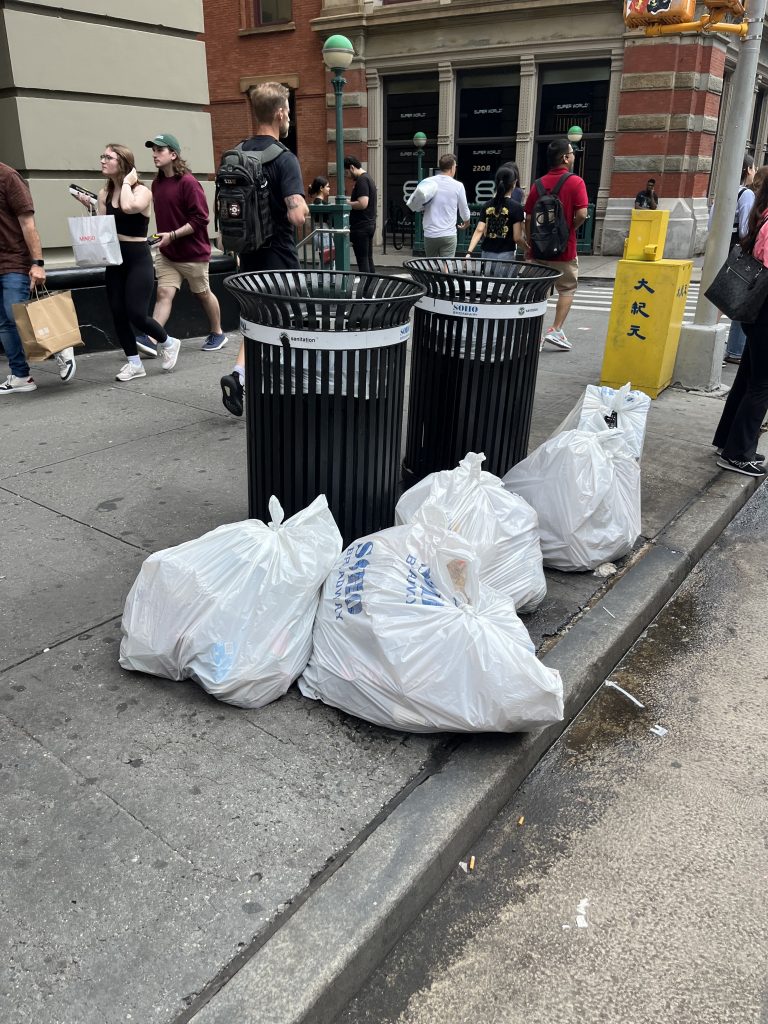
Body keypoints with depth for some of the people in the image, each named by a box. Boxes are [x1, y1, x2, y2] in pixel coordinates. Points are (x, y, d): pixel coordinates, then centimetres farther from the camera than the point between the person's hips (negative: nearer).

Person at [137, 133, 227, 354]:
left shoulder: (188, 183, -16)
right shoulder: (157, 183, 7)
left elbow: (201, 219, -19)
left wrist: (173, 235, -22)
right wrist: (161, 236, 11)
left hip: (193, 253, -6)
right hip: (166, 253, 6)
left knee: (203, 294, 10)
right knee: (164, 293, -5)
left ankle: (217, 334, 28)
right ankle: (150, 339, -14)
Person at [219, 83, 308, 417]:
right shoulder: (283, 158, -16)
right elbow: (297, 214, -26)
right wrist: (302, 208, -5)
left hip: (249, 252, 6)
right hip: (278, 255, -6)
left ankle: (238, 374, 4)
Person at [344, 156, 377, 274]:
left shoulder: (362, 180, -15)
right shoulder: (368, 177, 16)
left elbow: (363, 204, -24)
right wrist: (349, 201, 11)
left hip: (361, 227, -10)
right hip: (369, 225, 10)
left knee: (362, 260, -6)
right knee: (368, 259, 13)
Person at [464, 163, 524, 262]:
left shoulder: (488, 205, 6)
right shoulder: (516, 207, -7)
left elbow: (479, 231, -3)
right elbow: (517, 238, -10)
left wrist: (469, 252, -5)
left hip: (487, 254, 5)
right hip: (505, 256, -5)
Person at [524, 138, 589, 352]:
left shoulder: (539, 184, 4)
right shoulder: (575, 182, -8)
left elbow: (528, 218, 4)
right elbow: (582, 214, -18)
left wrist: (530, 246, 11)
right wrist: (571, 229, 1)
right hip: (564, 249, -3)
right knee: (567, 289, 11)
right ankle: (556, 330, 1)